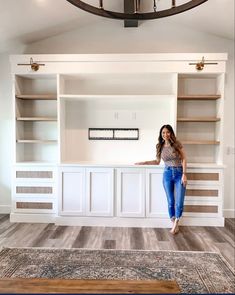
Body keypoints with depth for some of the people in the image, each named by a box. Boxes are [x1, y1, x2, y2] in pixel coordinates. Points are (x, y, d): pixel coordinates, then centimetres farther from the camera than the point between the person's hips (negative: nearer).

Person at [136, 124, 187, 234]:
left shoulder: (177, 144, -6)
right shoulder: (160, 147, 4)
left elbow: (184, 159, -4)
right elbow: (157, 162, 14)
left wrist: (184, 174, -10)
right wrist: (144, 162, 6)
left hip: (179, 173, -2)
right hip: (167, 174, 2)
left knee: (179, 202, -2)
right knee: (170, 202, 6)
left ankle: (176, 224, 19)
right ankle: (174, 225, 23)